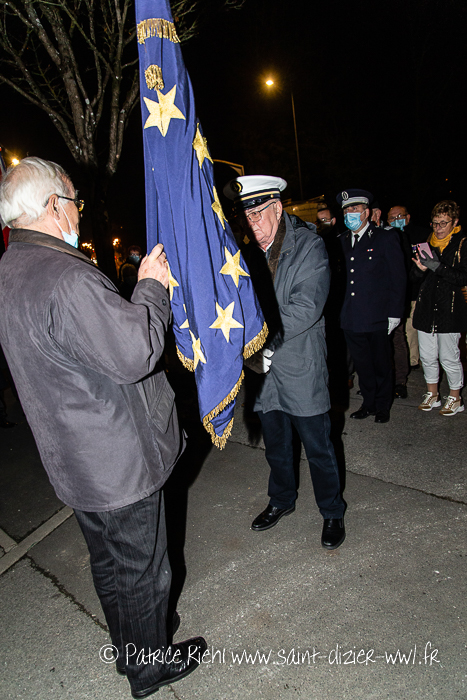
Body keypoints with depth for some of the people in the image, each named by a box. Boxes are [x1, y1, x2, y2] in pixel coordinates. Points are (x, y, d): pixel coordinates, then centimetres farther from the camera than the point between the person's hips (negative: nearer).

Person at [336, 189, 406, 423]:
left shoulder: (386, 239, -3)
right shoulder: (343, 240, 10)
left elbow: (398, 279, -4)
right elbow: (344, 276, 11)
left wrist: (394, 313, -9)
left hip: (377, 317, -4)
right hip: (351, 317, 4)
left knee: (381, 364, 9)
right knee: (362, 364, 14)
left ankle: (383, 407, 26)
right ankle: (369, 404, 30)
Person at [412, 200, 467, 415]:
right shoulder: (428, 243, 10)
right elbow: (417, 276, 13)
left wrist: (437, 267, -21)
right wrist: (420, 268, -10)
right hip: (426, 308, 5)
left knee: (449, 357, 1)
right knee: (427, 356, 10)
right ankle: (432, 395, 28)